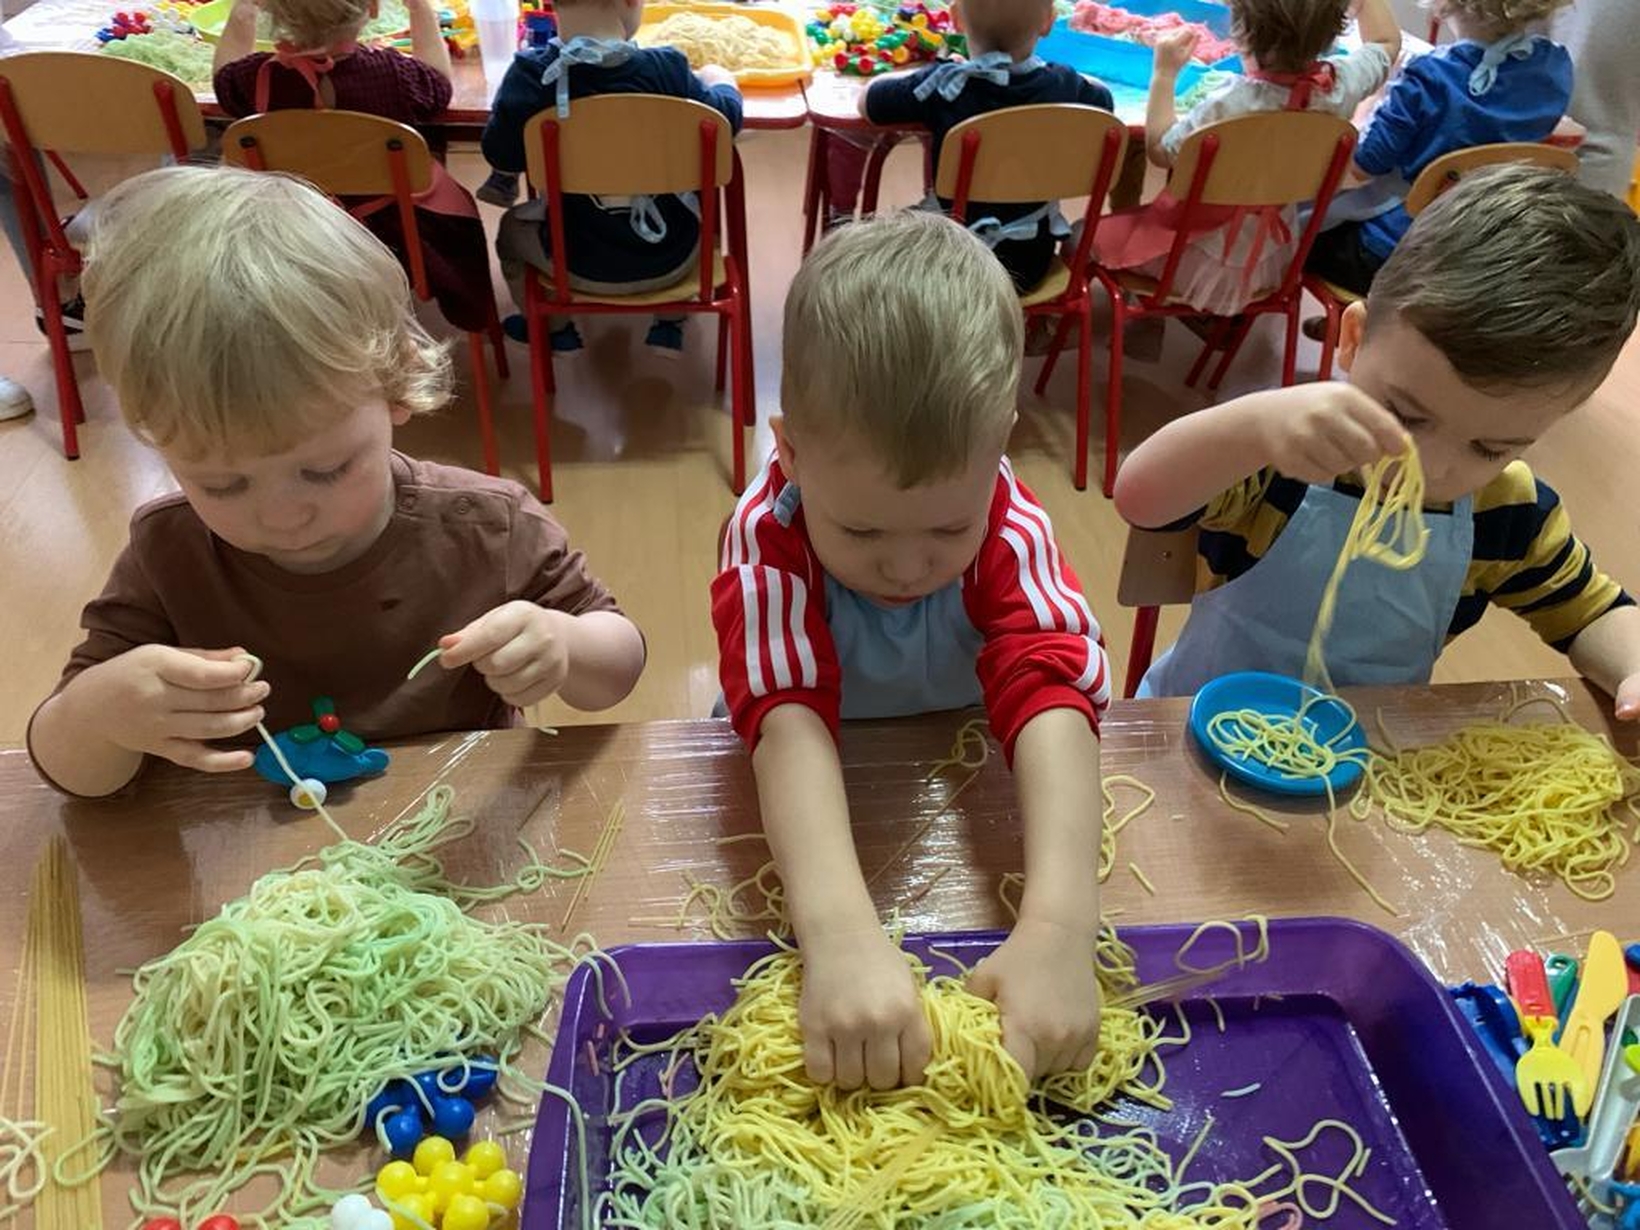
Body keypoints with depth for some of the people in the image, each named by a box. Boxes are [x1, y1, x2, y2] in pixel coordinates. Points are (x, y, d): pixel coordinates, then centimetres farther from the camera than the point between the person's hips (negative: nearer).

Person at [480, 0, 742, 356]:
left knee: (511, 228, 30)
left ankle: (556, 331, 45)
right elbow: (726, 119, -1)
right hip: (673, 259, 1)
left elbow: (500, 155, -9)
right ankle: (670, 326, 38)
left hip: (581, 266, -1)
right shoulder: (666, 68, -18)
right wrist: (721, 82, 22)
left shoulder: (532, 74, -21)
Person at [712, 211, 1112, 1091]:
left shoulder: (1008, 525, -24)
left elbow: (1051, 691, -36)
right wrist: (839, 930, -58)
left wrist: (1058, 926, -52)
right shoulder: (768, 535, -28)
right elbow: (787, 718, -41)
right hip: (808, 792, 0)